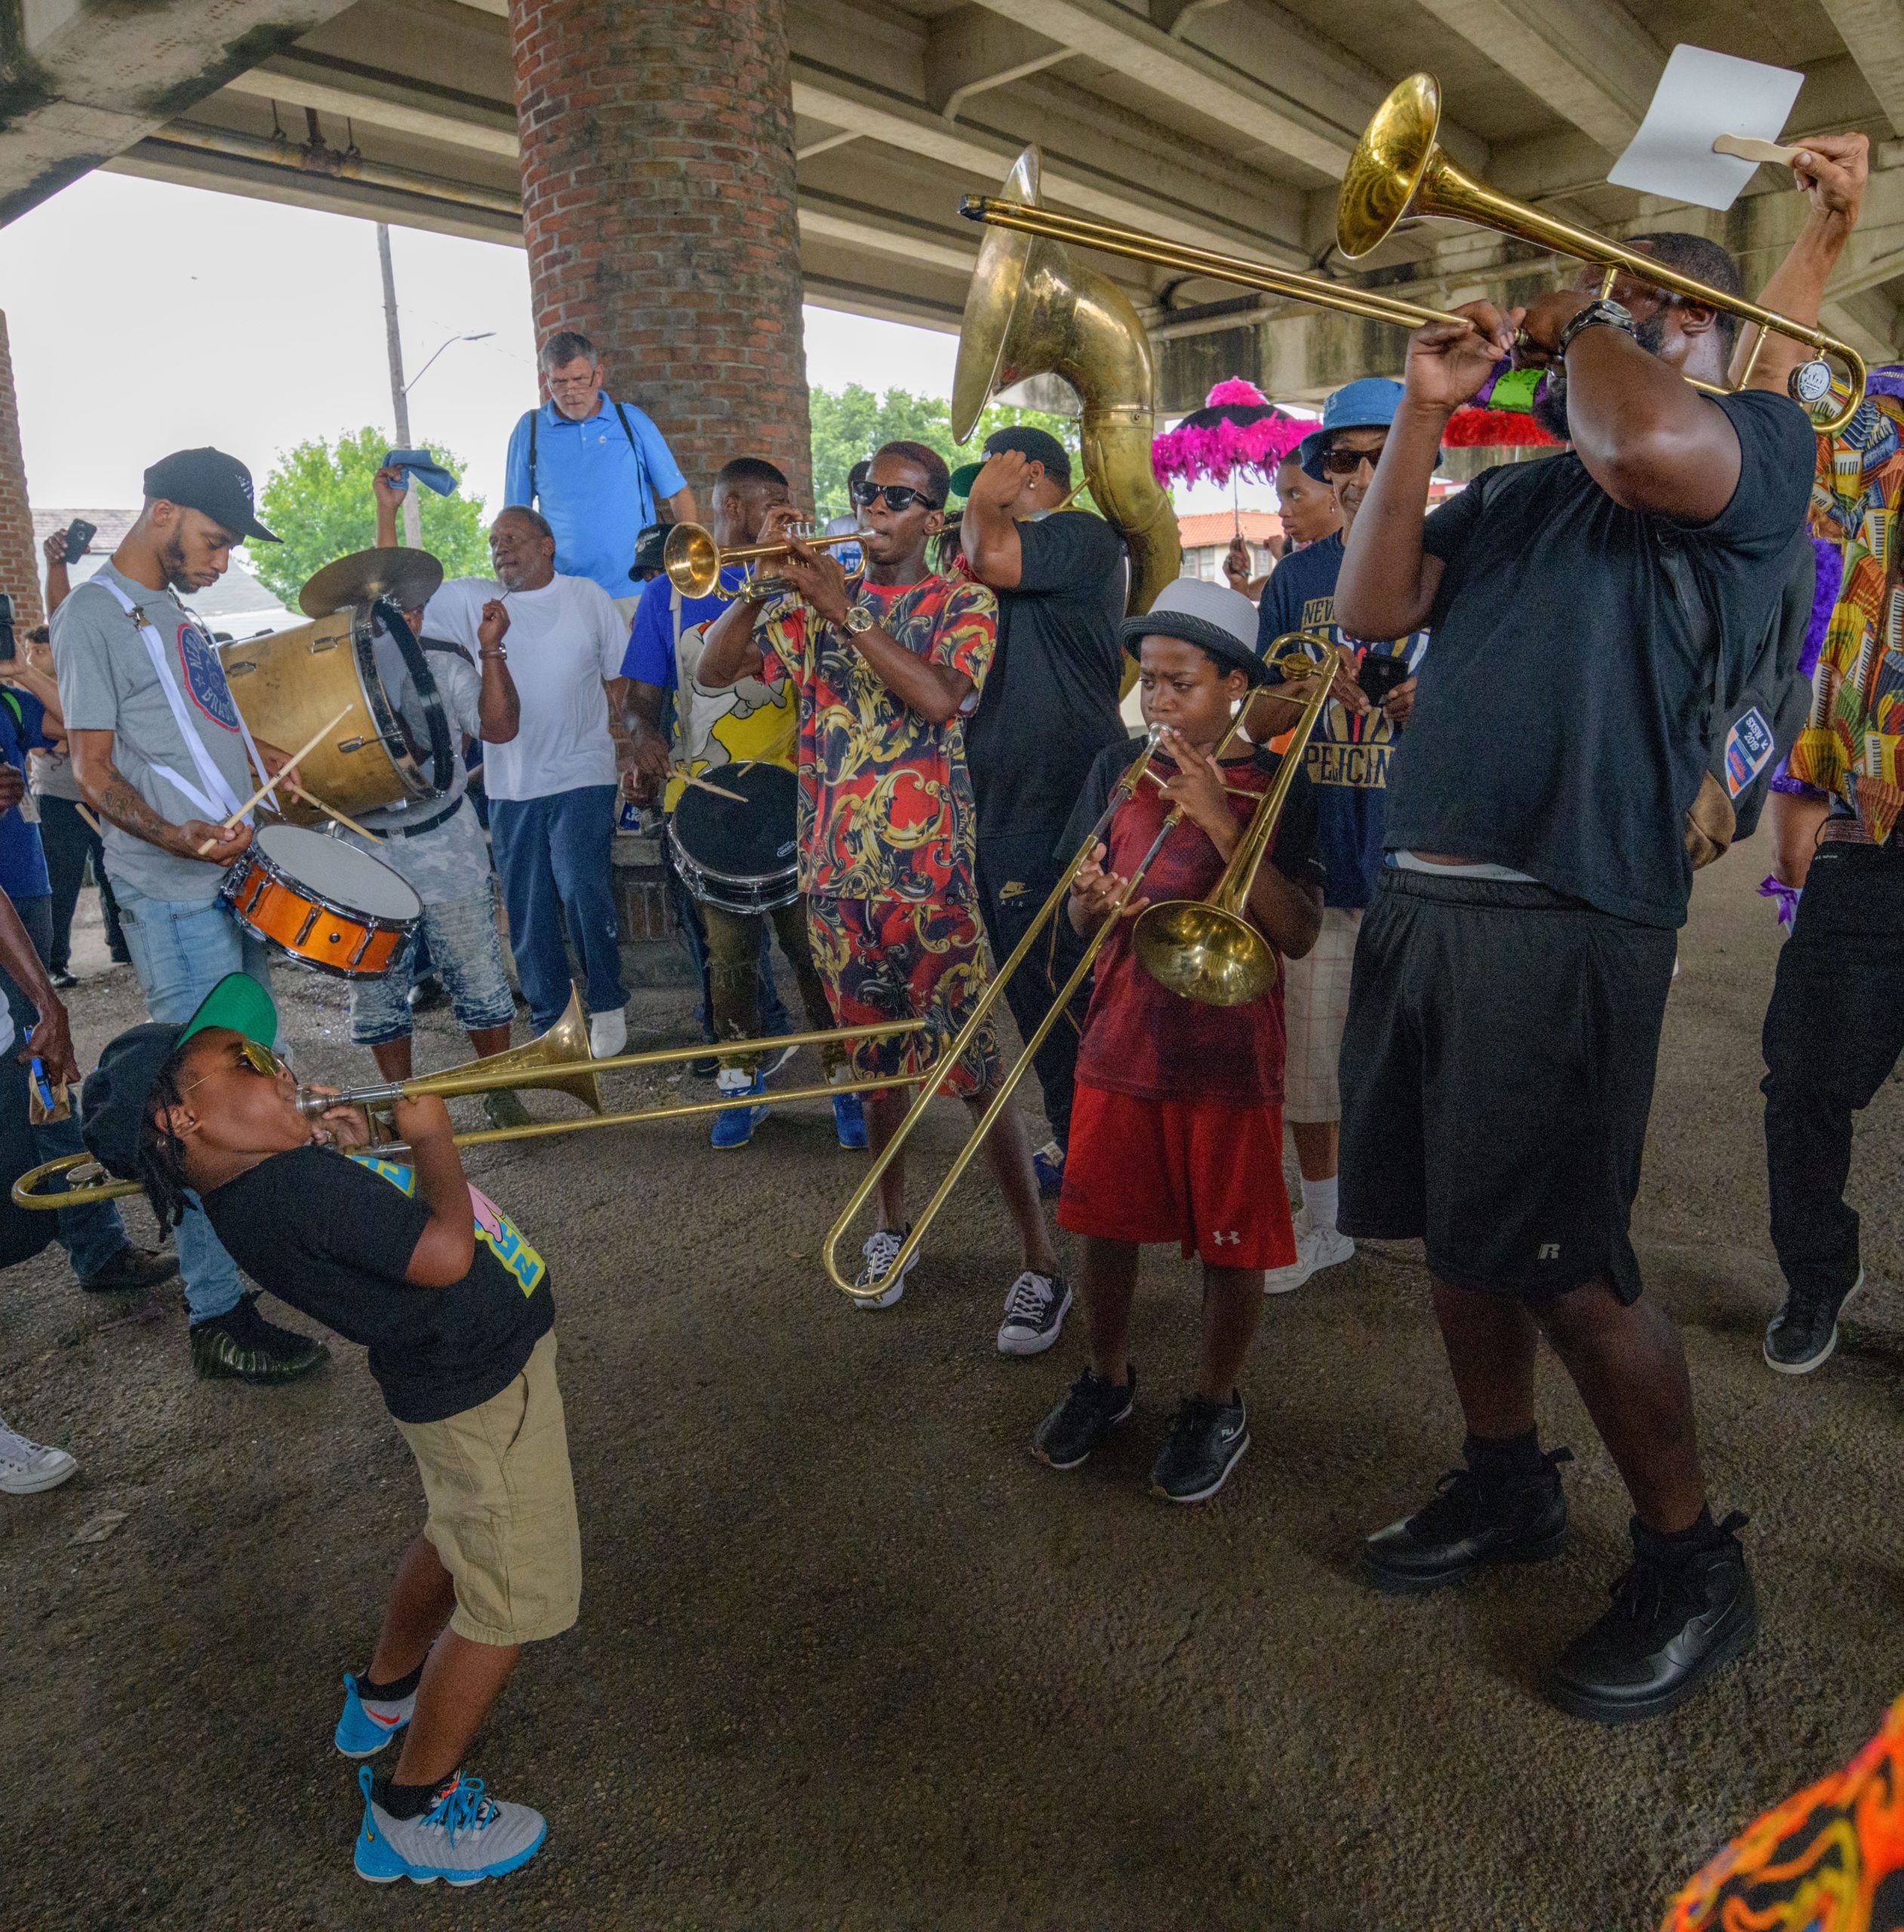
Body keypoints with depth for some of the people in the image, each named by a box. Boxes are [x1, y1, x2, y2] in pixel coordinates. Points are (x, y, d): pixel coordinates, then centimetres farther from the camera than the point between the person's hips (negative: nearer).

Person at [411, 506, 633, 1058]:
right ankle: (550, 1023, 21)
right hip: (510, 784, 3)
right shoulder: (472, 600, 6)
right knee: (526, 911, 7)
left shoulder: (587, 596, 6)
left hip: (582, 777, -3)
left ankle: (607, 1004, 5)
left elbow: (621, 669, 10)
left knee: (582, 890, -16)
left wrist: (613, 718, -2)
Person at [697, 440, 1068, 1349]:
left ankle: (1041, 1264, 5)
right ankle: (891, 1224, 34)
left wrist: (844, 611, -17)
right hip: (836, 870, 4)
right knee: (878, 1062, 16)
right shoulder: (817, 598, 12)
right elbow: (714, 670, 5)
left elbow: (937, 697, -19)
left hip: (928, 870, -4)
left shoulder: (963, 602, 1)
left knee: (974, 1070, -5)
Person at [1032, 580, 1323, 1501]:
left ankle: (1216, 1403, 30)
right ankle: (1108, 1375, 37)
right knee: (1104, 1222, 12)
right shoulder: (1119, 770, 5)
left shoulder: (1275, 787, -5)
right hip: (1120, 1042, 3)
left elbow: (1297, 933, -16)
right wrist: (1094, 900, -16)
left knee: (1231, 1243, 7)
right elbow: (1080, 916, 8)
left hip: (1230, 1052, -3)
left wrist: (1218, 820, -22)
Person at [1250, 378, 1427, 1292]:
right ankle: (1322, 1221, 28)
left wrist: (1409, 706, -23)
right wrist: (1294, 700, -13)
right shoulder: (1297, 577, 9)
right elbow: (1256, 717, 10)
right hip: (1317, 849, 3)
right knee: (1310, 1048, 9)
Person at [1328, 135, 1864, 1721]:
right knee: (1457, 1232, 15)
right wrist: (1425, 414, 5)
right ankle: (1507, 1485, 35)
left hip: (1565, 921, -7)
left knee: (1564, 1267, -4)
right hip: (1421, 899, 8)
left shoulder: (1757, 445, 1)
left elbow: (1650, 445, -23)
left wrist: (1581, 327, -2)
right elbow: (1372, 608, 11)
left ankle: (1693, 1564, 19)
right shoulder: (1516, 495, 22)